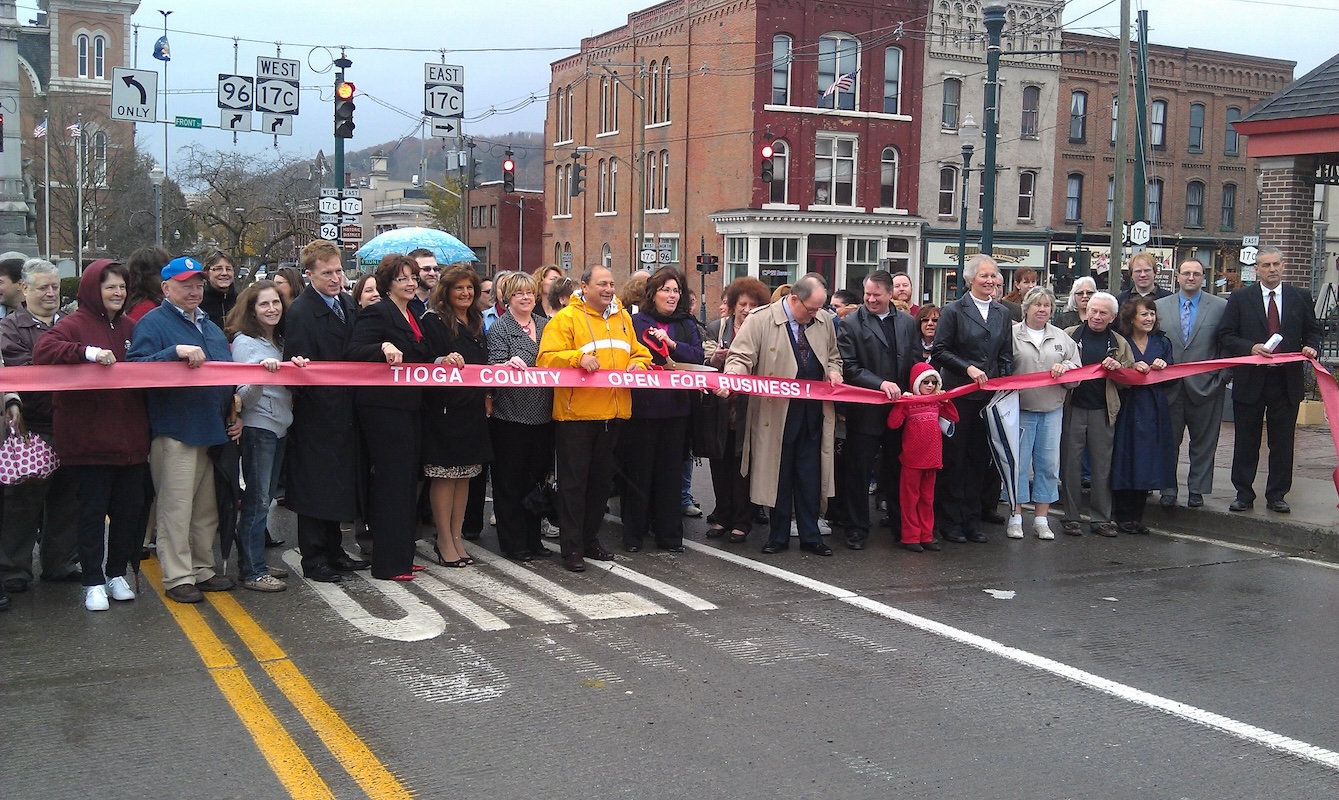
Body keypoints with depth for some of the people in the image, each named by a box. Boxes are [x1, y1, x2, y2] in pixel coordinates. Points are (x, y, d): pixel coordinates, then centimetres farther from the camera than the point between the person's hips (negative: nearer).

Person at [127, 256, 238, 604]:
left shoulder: (210, 327, 20)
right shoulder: (153, 323, -4)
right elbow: (137, 367, -18)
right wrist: (176, 351, -29)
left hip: (213, 431, 8)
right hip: (175, 432, -7)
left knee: (206, 509, 13)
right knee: (176, 508, -5)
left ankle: (202, 569, 24)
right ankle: (178, 577, 2)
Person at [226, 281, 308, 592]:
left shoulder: (279, 341, 14)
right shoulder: (244, 342, -8)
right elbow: (245, 396, -13)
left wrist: (295, 368, 0)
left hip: (279, 426, 8)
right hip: (257, 427, -8)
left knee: (264, 498, 11)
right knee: (257, 500, -6)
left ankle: (256, 562, 19)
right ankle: (252, 571, -2)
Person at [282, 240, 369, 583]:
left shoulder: (347, 303, 8)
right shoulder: (300, 312, -16)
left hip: (343, 410, 8)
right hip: (316, 413, -8)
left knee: (339, 485, 17)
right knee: (315, 488, 2)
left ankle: (334, 552, 30)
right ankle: (313, 559, 13)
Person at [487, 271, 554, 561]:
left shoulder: (545, 325, 14)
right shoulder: (500, 328, -2)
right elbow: (493, 368, -11)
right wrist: (509, 364, -31)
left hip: (543, 415, 5)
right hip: (511, 415, -5)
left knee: (537, 476, 12)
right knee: (510, 481, 2)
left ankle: (532, 537, 23)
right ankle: (513, 543, 10)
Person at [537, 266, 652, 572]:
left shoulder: (622, 317, 13)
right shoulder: (566, 318, -6)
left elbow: (639, 352, 20)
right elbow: (546, 358, -14)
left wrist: (638, 363, -2)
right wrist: (577, 358, -28)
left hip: (613, 412, 6)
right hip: (576, 412, -6)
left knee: (601, 478, 14)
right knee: (574, 481, -1)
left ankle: (591, 539, 27)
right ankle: (571, 547, 5)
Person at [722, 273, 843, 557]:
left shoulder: (824, 321, 7)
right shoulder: (760, 320, -9)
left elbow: (833, 357, 21)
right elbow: (741, 358, -11)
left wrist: (833, 371, -1)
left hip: (813, 413, 4)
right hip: (776, 413, -3)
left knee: (810, 476, 8)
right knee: (779, 475, 8)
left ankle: (810, 536, 20)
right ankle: (778, 536, 21)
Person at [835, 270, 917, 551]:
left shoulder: (907, 323, 9)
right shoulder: (851, 324, -5)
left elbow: (914, 363, 13)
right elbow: (848, 368, -11)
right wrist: (880, 383, -20)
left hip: (899, 409, 4)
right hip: (865, 410, -3)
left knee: (897, 470, 13)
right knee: (858, 472, 4)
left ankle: (901, 525, 24)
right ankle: (857, 528, 14)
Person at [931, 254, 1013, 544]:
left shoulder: (1002, 314, 13)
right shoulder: (953, 310, -3)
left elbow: (1006, 356, 15)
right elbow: (939, 351, -7)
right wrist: (968, 368, -16)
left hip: (990, 397, 5)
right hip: (959, 395, -4)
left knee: (979, 460, 8)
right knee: (954, 458, 1)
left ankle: (971, 520, 16)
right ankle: (950, 522, 9)